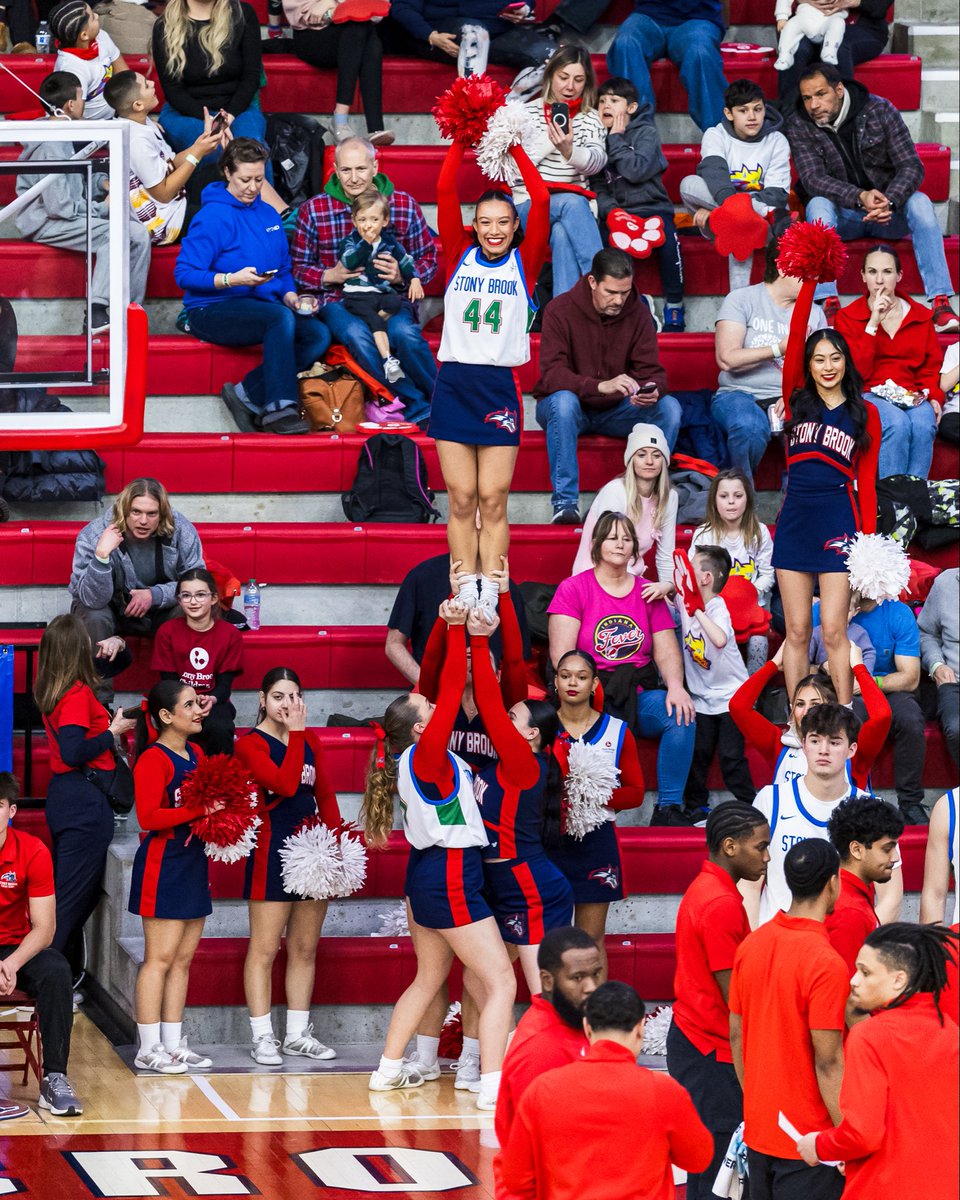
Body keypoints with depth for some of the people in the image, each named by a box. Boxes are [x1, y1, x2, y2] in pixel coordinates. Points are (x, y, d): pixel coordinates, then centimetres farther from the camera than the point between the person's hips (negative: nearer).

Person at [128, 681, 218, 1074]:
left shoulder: (196, 754, 13)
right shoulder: (153, 761, -13)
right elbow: (149, 817, -21)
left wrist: (221, 808, 4)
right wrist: (200, 810, -24)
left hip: (192, 864, 9)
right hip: (162, 866, -9)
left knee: (183, 958, 10)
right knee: (160, 958, -6)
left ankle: (173, 1044, 16)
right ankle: (149, 1049, -3)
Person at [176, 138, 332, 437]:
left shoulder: (268, 215, 15)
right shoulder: (212, 216, -8)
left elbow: (284, 270, 22)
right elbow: (185, 274, -13)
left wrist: (291, 297, 0)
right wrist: (232, 279, -26)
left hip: (262, 305, 7)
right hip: (212, 310, -7)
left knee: (319, 335, -20)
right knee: (281, 317, -36)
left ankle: (247, 394, -17)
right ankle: (279, 410, -35)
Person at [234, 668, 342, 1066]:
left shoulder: (308, 740, 13)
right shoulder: (251, 744, -7)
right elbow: (285, 784, -22)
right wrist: (296, 733, -17)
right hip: (272, 852, -6)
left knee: (305, 949, 10)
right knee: (264, 949, -4)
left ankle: (298, 1034, 16)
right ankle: (262, 1037, -1)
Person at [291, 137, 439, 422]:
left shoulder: (404, 204, 5)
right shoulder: (312, 210, 3)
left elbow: (428, 259, 10)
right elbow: (297, 268, 7)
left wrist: (403, 274, -13)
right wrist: (330, 275, -14)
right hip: (337, 301, 0)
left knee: (404, 333, -35)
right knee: (357, 335, -36)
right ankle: (418, 407, -26)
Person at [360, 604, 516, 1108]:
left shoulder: (410, 756, 6)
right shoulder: (426, 756, -17)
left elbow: (438, 687, 11)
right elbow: (450, 694, -23)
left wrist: (451, 629, 7)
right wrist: (456, 631, -20)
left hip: (427, 874, 10)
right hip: (451, 880, -10)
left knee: (429, 977, 24)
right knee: (501, 982, -9)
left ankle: (388, 1068, 31)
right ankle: (493, 1085, -18)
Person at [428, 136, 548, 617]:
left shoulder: (524, 262, 6)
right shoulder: (460, 256, 8)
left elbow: (541, 200, -4)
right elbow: (445, 192, 1)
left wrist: (514, 147, -2)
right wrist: (462, 141, -2)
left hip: (501, 386, -1)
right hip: (454, 382, 1)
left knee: (493, 500, -2)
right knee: (461, 500, 0)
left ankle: (490, 597, 0)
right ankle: (466, 595, 3)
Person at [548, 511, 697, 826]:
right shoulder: (574, 589, 5)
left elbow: (666, 650, 9)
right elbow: (562, 655, -5)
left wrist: (675, 687, -14)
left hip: (639, 695, 3)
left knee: (680, 714, -28)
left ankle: (669, 808, -22)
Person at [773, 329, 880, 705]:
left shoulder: (864, 413, 5)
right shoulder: (796, 404, 11)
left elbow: (867, 481, 4)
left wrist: (869, 541, -1)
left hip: (839, 522, -3)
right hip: (794, 520, 3)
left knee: (833, 631, -7)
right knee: (797, 632, 3)